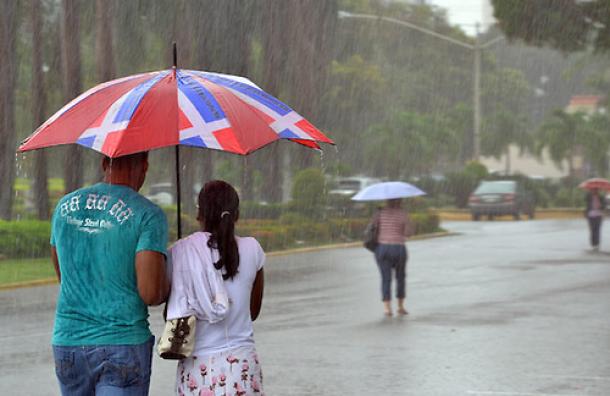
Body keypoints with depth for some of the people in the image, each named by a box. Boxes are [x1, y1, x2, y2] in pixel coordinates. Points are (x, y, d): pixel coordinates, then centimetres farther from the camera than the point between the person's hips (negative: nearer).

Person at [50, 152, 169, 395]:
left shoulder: (65, 207, 8)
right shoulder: (148, 215, -9)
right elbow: (151, 293, -17)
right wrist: (167, 286, 6)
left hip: (68, 341, 5)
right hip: (123, 345, -5)